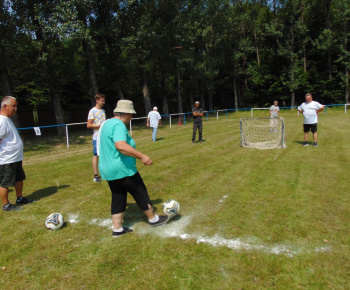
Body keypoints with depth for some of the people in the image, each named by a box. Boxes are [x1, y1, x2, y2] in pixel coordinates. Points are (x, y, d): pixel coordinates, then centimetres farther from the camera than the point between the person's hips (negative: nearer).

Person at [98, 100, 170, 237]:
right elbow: (121, 146, -36)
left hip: (108, 170, 10)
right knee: (141, 193, 8)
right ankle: (153, 219, 25)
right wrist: (142, 156, -32)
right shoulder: (119, 125, -19)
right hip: (123, 170, -9)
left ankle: (117, 229, 23)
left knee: (118, 198, 16)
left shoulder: (106, 124, 13)